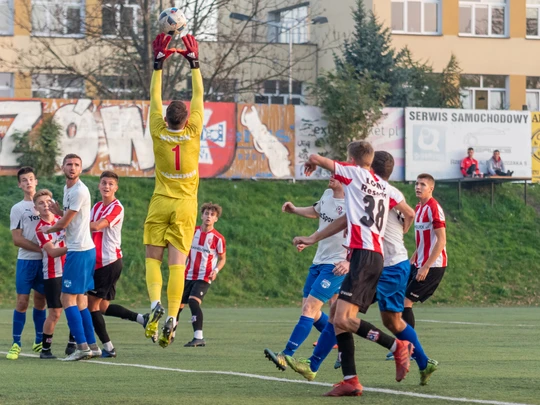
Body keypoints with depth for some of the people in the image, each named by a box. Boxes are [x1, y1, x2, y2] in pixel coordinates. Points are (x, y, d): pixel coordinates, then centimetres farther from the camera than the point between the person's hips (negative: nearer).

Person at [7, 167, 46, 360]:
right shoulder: (18, 209, 3)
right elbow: (17, 239, -4)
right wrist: (40, 248, -13)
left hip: (45, 261, 3)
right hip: (26, 260, -3)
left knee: (40, 300, 9)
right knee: (22, 301, -6)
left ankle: (40, 341, 19)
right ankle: (16, 344, -1)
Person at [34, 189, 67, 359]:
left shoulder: (61, 219, 7)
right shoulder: (40, 228, -9)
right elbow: (53, 252, -16)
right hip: (53, 274, -5)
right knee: (55, 313, -6)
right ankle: (45, 349, 5)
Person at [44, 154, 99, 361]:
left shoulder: (79, 191, -15)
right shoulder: (67, 188, 16)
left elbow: (63, 223, -12)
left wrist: (47, 229, 8)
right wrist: (59, 211, 3)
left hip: (80, 251, -10)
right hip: (81, 249, 10)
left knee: (68, 299, -9)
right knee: (79, 301, 12)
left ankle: (82, 346, -12)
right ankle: (92, 346, 14)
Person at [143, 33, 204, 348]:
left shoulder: (159, 134, -8)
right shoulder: (193, 133, -8)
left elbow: (155, 98, 2)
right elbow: (199, 96, 1)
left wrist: (159, 63, 9)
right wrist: (194, 62, 9)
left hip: (160, 203, 0)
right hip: (185, 206, 0)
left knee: (153, 257, 6)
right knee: (177, 262, -2)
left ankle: (155, 302, -19)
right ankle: (171, 317, -12)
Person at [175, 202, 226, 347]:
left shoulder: (218, 238, -6)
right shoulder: (192, 232, 5)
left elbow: (222, 258, 3)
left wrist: (216, 270, -14)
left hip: (204, 278, -5)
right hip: (188, 275, 5)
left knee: (193, 301, -26)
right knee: (178, 304, 7)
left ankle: (199, 337, -27)